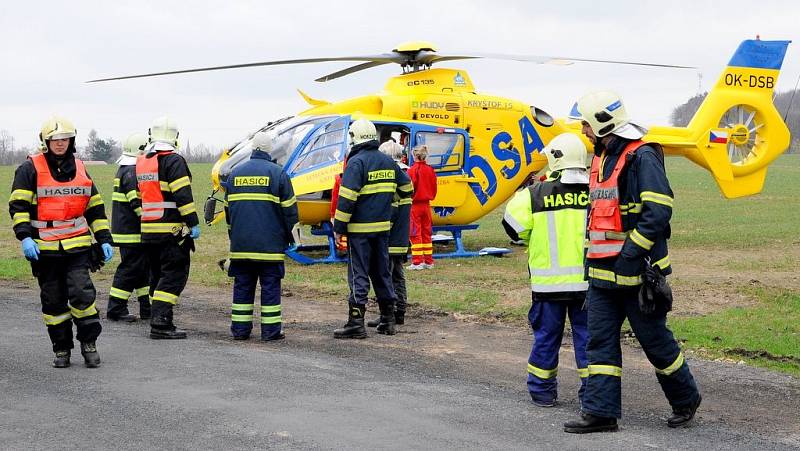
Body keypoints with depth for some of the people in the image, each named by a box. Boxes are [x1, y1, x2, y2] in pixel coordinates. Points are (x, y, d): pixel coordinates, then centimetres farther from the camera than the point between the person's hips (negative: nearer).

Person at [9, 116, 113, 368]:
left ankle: (89, 343, 3)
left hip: (77, 245, 2)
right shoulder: (30, 169, 0)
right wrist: (25, 237, -16)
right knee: (53, 300, 4)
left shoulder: (79, 169, 13)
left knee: (82, 294, -11)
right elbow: (18, 206, -4)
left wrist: (104, 240, 12)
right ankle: (61, 349, 15)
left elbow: (95, 208, 18)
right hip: (44, 248, -2)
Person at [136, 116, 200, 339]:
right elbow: (183, 195, -17)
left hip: (148, 229, 8)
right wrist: (193, 223, -14)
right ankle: (161, 322, -16)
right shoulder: (173, 161, -11)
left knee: (157, 275, 16)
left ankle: (158, 319, 16)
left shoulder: (141, 162, 14)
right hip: (171, 229, -8)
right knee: (174, 274, -7)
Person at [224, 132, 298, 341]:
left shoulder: (236, 173, 10)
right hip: (269, 243, -4)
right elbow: (289, 208, -3)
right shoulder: (277, 173, -4)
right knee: (270, 285, 0)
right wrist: (290, 235, 8)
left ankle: (240, 329, 9)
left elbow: (228, 206, 18)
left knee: (242, 285, 9)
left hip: (241, 243, 4)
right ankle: (270, 330, 0)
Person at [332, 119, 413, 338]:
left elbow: (347, 197, -17)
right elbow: (406, 188, 21)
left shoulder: (357, 162, -13)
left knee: (358, 275, -5)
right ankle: (388, 320, 18)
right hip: (383, 227, 7)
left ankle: (356, 323, -7)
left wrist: (339, 227, -12)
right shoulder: (388, 162, 10)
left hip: (360, 229, -6)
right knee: (382, 272, 14)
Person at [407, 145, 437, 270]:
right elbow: (434, 188, 9)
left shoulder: (412, 170, -15)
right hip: (426, 204, 6)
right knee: (426, 233, 12)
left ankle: (417, 262, -4)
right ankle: (428, 261, 15)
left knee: (415, 233, -2)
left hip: (414, 205, -6)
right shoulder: (430, 170, 3)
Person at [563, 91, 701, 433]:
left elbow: (659, 212, -20)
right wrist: (591, 255, 19)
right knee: (600, 341, 3)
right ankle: (601, 412, 5)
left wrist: (630, 252, -22)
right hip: (602, 271, 8)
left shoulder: (642, 157, -13)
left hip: (636, 270, -8)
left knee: (655, 340, 3)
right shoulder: (602, 158, 15)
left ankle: (685, 398, 22)